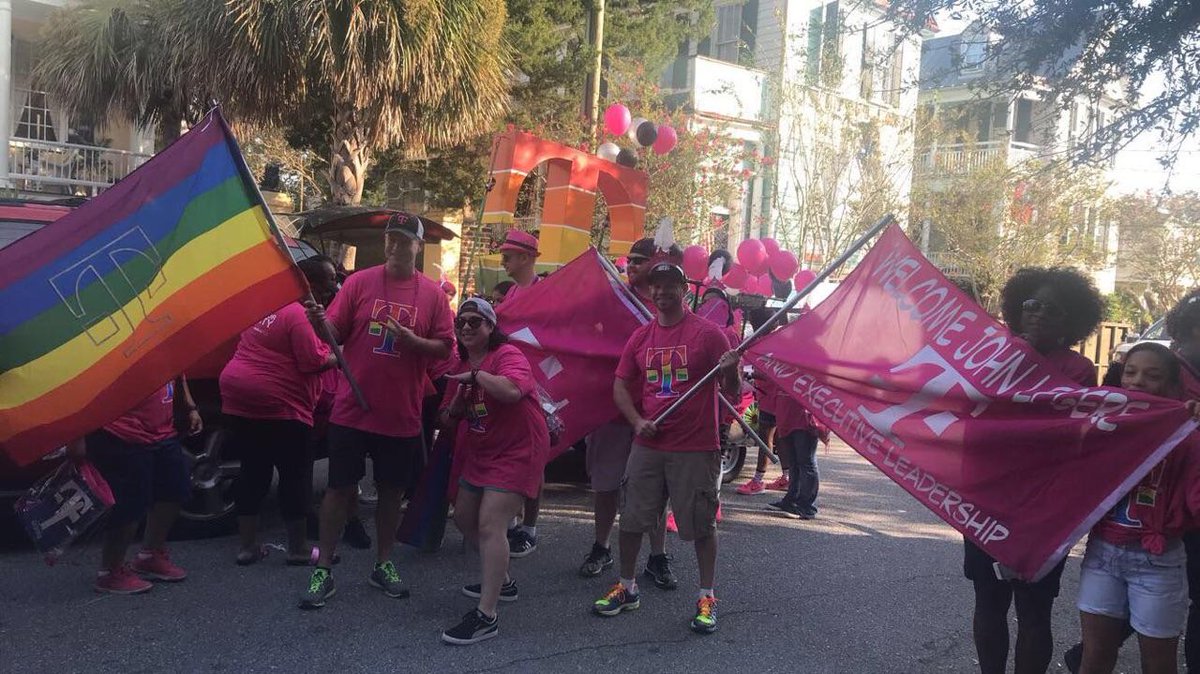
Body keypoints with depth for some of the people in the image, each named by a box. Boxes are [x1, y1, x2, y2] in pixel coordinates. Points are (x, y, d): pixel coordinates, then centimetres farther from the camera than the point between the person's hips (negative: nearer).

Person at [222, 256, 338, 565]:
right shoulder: (302, 313, -12)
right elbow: (312, 361, -17)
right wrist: (340, 356, -1)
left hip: (238, 400, 9)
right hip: (279, 405, -9)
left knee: (253, 472, 14)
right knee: (296, 476, 3)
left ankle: (247, 546, 19)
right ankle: (298, 549, 9)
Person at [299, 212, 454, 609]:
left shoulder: (432, 293, 1)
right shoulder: (360, 282, 0)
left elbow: (444, 348, 0)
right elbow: (335, 334, 0)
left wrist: (412, 341, -18)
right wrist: (319, 321, -21)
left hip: (402, 414, 1)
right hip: (352, 409, -1)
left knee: (392, 490, 12)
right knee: (340, 488, 4)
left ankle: (383, 565, 28)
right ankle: (323, 571, 15)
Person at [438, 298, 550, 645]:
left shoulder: (508, 355, -16)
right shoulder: (461, 367, 9)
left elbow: (512, 390, -40)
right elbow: (449, 421, 15)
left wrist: (476, 374, -26)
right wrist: (454, 408, -8)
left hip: (517, 451, -10)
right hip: (480, 453, 10)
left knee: (490, 525, -20)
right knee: (464, 517, 20)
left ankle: (486, 616, -17)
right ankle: (501, 581, 40)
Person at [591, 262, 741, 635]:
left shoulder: (708, 333, -5)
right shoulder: (641, 337, 7)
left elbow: (732, 391, -5)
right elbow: (621, 386, 11)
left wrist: (730, 371, -28)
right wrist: (637, 420, -6)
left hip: (696, 448, -4)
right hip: (648, 446, 4)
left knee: (701, 524, 4)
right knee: (632, 518, 10)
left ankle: (707, 597, 19)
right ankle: (627, 587, 28)